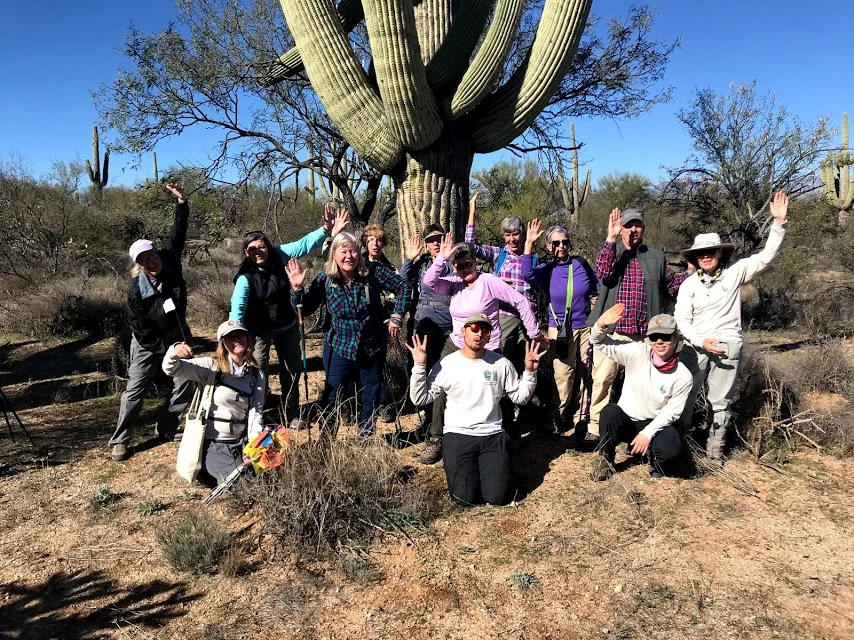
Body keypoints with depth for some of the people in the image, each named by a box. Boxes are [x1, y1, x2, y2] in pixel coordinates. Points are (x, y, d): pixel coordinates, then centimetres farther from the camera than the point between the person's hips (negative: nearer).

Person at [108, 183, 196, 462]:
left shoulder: (171, 262, -13)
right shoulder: (136, 289, -20)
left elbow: (178, 234, -16)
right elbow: (138, 324, -14)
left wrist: (181, 202, -24)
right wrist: (159, 346, -14)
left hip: (178, 334, 4)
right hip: (148, 343, -4)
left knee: (187, 385, 4)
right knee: (135, 391, 1)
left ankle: (164, 430, 20)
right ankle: (119, 441, 11)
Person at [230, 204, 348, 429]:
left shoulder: (278, 256, -14)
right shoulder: (245, 277, -23)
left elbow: (304, 244, -17)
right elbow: (238, 307, -34)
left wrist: (326, 230, -32)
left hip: (287, 326, 4)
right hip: (259, 330, -4)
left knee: (292, 370, 14)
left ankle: (292, 415, 31)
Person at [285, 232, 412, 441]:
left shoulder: (373, 272, -13)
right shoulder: (325, 279, -10)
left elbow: (403, 287, -3)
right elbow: (306, 309, -7)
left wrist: (397, 316, -7)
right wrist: (297, 288, -23)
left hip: (373, 347, 1)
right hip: (339, 347, -1)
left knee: (371, 396, 12)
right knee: (333, 397, 4)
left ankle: (366, 439, 31)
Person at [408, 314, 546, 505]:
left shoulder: (501, 363, 2)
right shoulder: (446, 364, -4)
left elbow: (520, 397, 9)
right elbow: (419, 399, -5)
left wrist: (530, 371, -6)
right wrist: (419, 366, -17)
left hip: (492, 435, 2)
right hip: (458, 435, -1)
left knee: (497, 497, -8)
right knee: (465, 497, -12)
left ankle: (483, 466, 24)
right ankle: (463, 467, 21)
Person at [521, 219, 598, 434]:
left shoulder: (580, 263, 2)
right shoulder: (547, 270, -2)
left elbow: (598, 288, 15)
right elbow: (527, 275, -24)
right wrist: (529, 243, -26)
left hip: (586, 327, 2)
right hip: (560, 329, -2)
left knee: (584, 373, 7)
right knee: (563, 374, -9)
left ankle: (579, 417, 21)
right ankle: (557, 418, 5)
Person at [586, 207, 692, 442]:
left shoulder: (657, 258, 13)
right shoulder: (610, 252, 6)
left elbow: (670, 288, 14)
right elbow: (603, 273, -16)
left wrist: (691, 272, 0)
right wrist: (611, 237, -19)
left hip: (644, 333, 2)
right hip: (611, 330, -2)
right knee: (602, 379, -1)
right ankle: (595, 427, 9)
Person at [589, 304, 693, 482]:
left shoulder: (683, 377, -12)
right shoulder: (637, 353, -12)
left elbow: (671, 412, -9)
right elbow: (601, 344, -9)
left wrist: (647, 433, -20)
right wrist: (601, 325, -31)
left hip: (656, 424, -1)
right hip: (625, 420, 1)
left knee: (671, 447, -32)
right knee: (609, 410, -33)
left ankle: (655, 461, 7)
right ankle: (606, 461, -9)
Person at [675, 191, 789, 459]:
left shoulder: (734, 272, 1)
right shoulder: (689, 284, 2)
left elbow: (767, 256, -3)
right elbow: (681, 320, 1)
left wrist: (779, 223, -12)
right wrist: (701, 341, -14)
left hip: (728, 347, 0)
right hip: (696, 346, 1)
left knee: (721, 401, 9)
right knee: (685, 395, 4)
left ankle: (715, 445, 20)